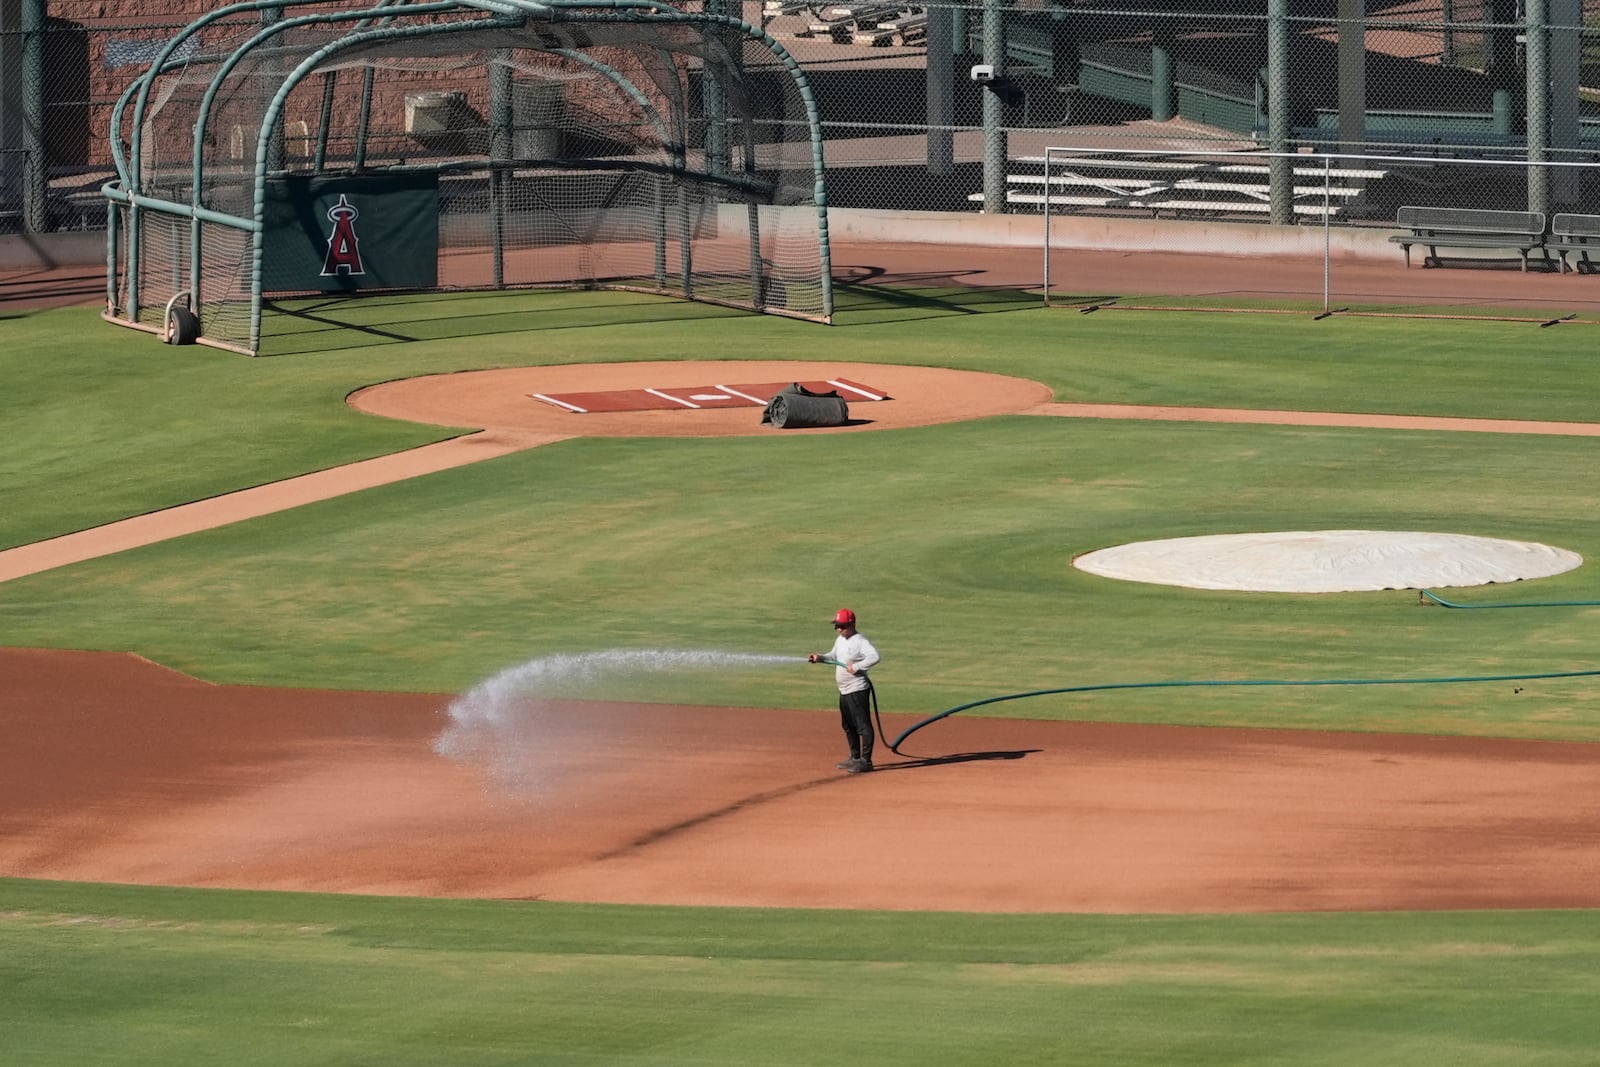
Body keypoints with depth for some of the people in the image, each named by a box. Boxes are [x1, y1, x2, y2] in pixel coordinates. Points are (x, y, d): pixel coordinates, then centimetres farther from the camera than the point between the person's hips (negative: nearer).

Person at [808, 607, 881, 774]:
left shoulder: (860, 641, -16)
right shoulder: (840, 640, 12)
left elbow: (874, 657, -28)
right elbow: (834, 657, 25)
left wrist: (856, 667, -28)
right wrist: (820, 657, 8)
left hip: (857, 690, -10)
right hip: (844, 691, 10)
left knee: (862, 725, -7)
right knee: (848, 726, 18)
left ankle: (865, 761, -6)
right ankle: (855, 758, 30)